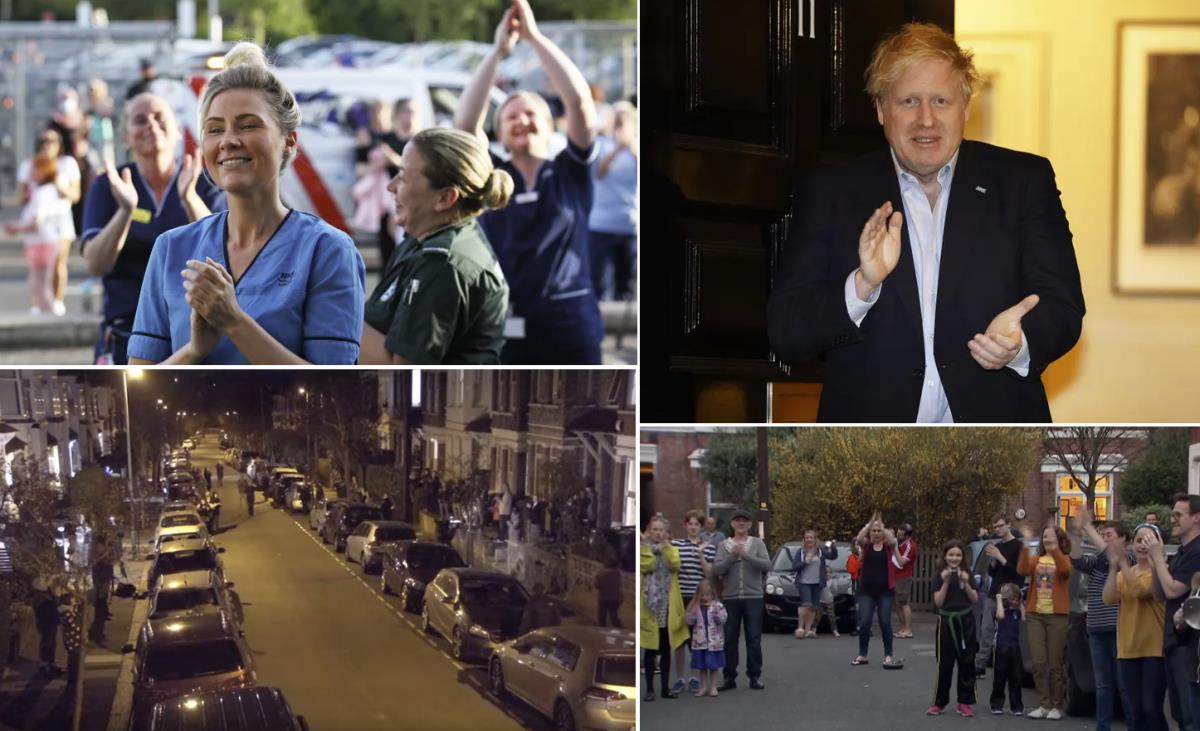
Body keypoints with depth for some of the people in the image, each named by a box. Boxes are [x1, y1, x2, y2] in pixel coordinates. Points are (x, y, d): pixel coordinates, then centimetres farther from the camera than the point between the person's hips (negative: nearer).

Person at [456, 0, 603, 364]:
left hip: (567, 326, -1)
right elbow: (465, 122, -7)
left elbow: (579, 102, -6)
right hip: (501, 327, 1)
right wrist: (498, 50, -10)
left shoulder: (571, 172, 6)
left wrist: (535, 37, -8)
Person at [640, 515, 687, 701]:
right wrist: (645, 544, -13)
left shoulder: (672, 550, 12)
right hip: (649, 606, -2)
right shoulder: (643, 549, 5)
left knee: (666, 649, 6)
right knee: (650, 649, -2)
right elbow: (646, 566, -15)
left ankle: (666, 687, 12)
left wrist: (665, 545, -13)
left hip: (668, 607, 2)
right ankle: (649, 688, 3)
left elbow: (675, 565, -9)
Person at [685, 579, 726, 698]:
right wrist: (693, 611, -15)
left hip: (714, 641, -2)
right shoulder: (695, 607, 3)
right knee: (702, 666, 9)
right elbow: (689, 621, 0)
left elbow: (723, 619, -12)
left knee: (713, 665, 5)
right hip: (700, 641, 2)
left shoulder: (718, 606, -5)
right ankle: (704, 687, 18)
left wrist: (715, 611, -25)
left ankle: (713, 687, 14)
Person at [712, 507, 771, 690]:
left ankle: (755, 677, 4)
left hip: (753, 597, -1)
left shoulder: (757, 543, 6)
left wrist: (746, 555, -18)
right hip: (730, 598, 1)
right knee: (730, 640, 4)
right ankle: (729, 677, 10)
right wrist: (732, 556, -16)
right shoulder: (724, 545, 8)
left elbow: (767, 565, -9)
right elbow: (716, 570, -3)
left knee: (754, 639, -1)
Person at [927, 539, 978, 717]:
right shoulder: (940, 576, 2)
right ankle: (939, 702, 5)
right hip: (947, 622, -2)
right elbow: (938, 602, -7)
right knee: (944, 664, -2)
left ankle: (965, 702, 8)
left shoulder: (967, 575, 7)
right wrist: (945, 583, -18)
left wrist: (966, 584, -12)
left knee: (966, 663, 3)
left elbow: (975, 600, 3)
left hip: (966, 622, 2)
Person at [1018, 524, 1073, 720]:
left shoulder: (1063, 559, 2)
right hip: (1035, 615, 3)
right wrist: (1025, 547, -20)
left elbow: (1065, 570, -22)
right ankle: (1044, 704, 6)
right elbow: (1023, 570, -10)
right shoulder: (1036, 559, 10)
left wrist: (1054, 549, -33)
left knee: (1055, 663, 0)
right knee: (1038, 662, 0)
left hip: (1057, 616, -3)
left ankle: (1056, 706, 7)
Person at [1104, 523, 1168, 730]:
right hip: (1128, 649, 6)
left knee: (1151, 707, -12)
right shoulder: (1124, 573, 14)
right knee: (1135, 709, 8)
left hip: (1155, 649, -6)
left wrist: (1122, 561, -25)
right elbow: (1109, 598, -4)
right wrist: (1114, 565, -13)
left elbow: (1139, 590, -24)